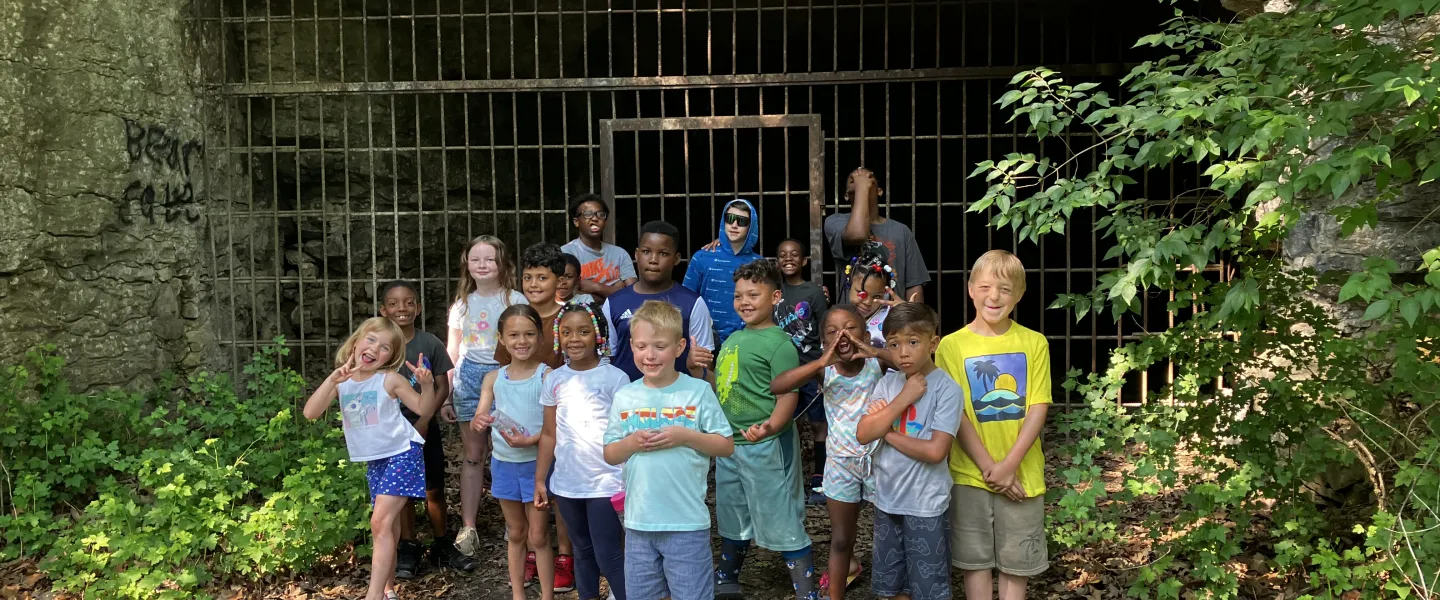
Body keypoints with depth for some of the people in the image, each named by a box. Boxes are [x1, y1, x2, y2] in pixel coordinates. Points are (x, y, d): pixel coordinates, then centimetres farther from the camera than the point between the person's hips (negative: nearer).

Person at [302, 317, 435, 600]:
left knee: (380, 522, -16)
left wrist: (427, 384, -23)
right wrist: (332, 380, -25)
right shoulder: (341, 381, 0)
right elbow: (310, 413, -13)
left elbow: (424, 410, -3)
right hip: (374, 461, 5)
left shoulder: (390, 379, -9)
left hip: (402, 454, -5)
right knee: (387, 526, 16)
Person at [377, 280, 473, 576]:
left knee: (434, 490, 7)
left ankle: (442, 545, 22)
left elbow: (443, 386, -3)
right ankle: (409, 549, 21)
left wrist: (424, 420, -13)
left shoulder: (431, 343, -6)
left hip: (426, 427, 0)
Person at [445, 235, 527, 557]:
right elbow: (452, 352, 12)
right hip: (469, 377, 3)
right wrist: (444, 396, 9)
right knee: (473, 454, 6)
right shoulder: (462, 304, 11)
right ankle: (467, 528, 9)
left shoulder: (516, 300, 0)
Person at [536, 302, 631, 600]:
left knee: (608, 556, -1)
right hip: (566, 484, 5)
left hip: (605, 483, -5)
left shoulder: (615, 378, -10)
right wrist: (540, 479, 7)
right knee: (582, 551, 18)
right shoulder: (554, 380, 3)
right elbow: (549, 435, 9)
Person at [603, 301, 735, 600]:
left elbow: (727, 446, -3)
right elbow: (609, 455, 8)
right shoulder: (624, 397, 2)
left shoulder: (698, 391, -6)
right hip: (638, 521, 3)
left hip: (687, 522, -3)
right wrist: (631, 443, -12)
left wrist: (686, 436, -17)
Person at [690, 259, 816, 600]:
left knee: (782, 524, -3)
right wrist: (701, 367, 2)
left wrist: (769, 427, -39)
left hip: (766, 446, -8)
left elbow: (788, 396, -21)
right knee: (732, 519, 23)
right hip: (728, 443, 8)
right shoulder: (734, 338, 11)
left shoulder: (779, 343, -13)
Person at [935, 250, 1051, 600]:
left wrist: (1009, 465, -15)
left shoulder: (1034, 344, -1)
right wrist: (987, 466, -13)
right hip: (970, 473, 0)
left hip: (1021, 473, 0)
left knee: (1016, 561, 11)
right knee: (975, 559, 11)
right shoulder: (952, 345, -4)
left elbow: (1038, 410, -5)